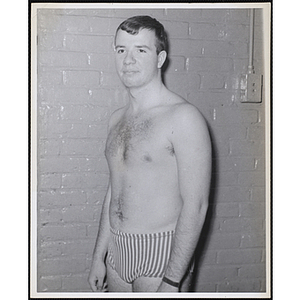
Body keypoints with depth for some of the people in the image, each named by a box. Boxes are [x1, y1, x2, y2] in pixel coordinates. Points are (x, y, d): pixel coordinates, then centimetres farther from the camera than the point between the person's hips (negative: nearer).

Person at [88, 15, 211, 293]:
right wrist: (99, 256, 14)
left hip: (161, 253, -6)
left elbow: (195, 205, -18)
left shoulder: (183, 117, -16)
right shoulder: (117, 119, 8)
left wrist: (172, 282, -19)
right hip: (116, 249, 6)